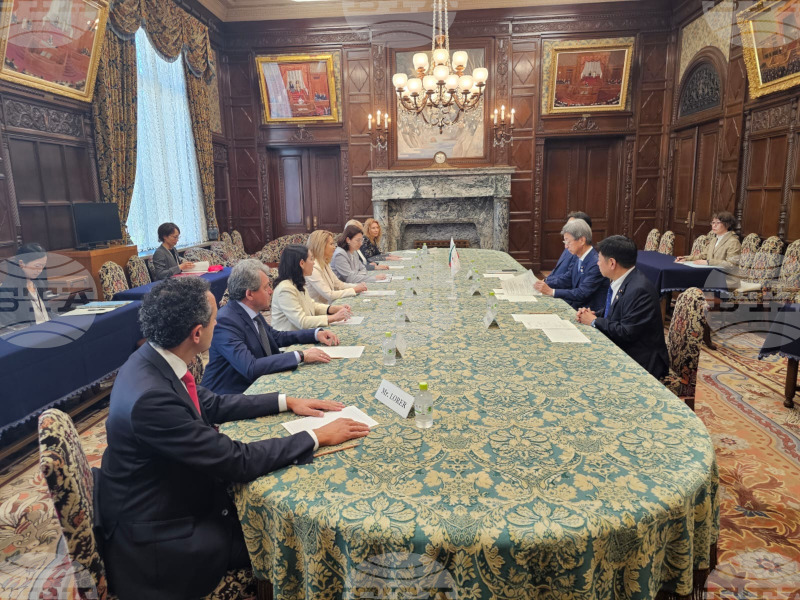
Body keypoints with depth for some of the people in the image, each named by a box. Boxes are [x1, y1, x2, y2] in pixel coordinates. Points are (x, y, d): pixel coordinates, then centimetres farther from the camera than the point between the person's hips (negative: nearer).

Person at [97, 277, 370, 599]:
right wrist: (316, 437, -19)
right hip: (155, 536, -7)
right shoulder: (151, 398, -34)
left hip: (171, 495, 8)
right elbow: (238, 460, -28)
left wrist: (286, 401, 3)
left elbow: (211, 404, 7)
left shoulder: (153, 358, -8)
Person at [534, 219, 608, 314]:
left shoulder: (596, 264, -20)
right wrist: (545, 285, -1)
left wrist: (551, 291, -24)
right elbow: (566, 279, 16)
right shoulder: (579, 259, 8)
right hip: (575, 306, 8)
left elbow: (582, 294, -24)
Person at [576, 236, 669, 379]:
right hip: (621, 351, 9)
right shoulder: (620, 282, 5)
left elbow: (627, 333, -25)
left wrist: (594, 321, -13)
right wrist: (594, 314, -1)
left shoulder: (639, 289, -24)